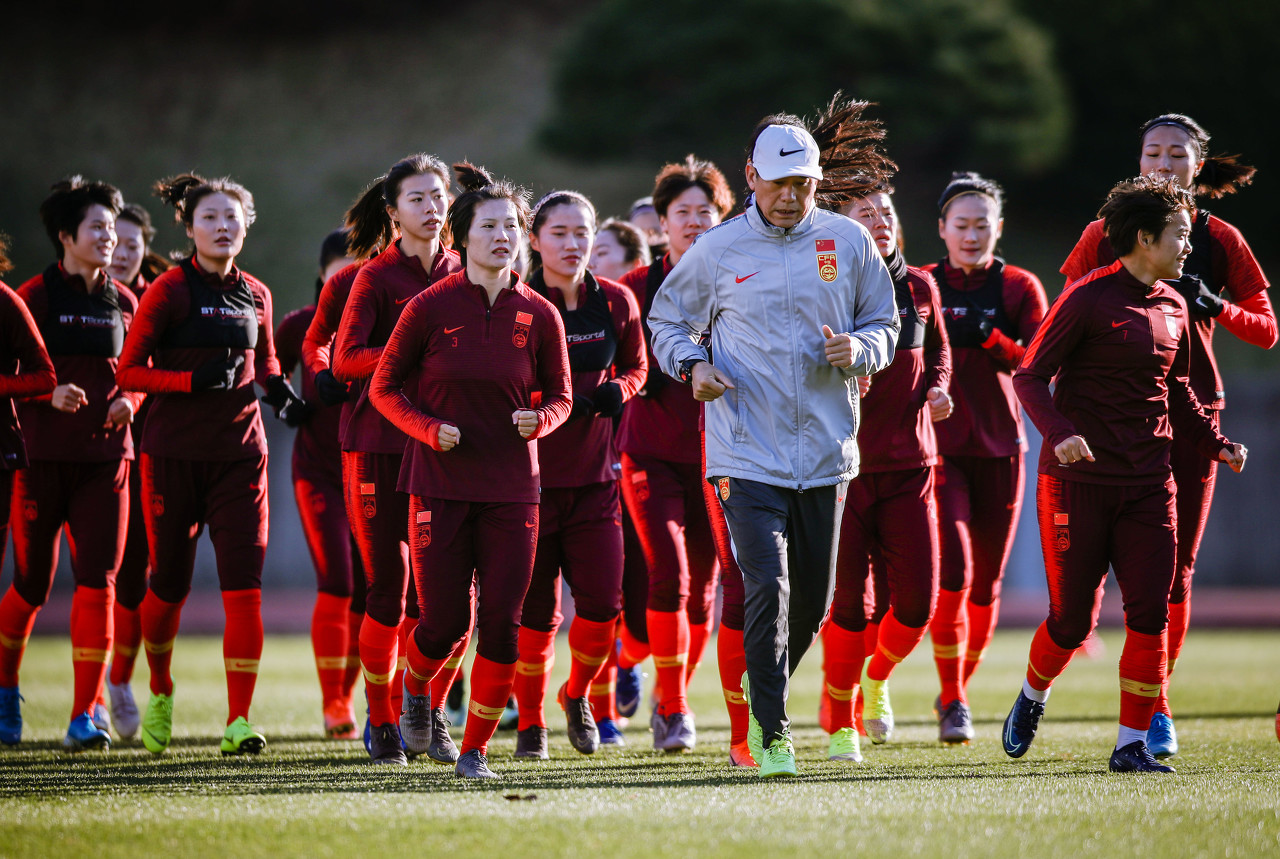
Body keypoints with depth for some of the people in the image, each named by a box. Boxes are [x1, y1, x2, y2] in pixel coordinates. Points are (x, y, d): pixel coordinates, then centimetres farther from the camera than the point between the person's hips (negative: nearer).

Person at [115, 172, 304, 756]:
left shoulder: (255, 295, 9)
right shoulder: (169, 291, -5)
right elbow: (129, 372, -7)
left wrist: (278, 389, 4)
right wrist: (194, 380, -20)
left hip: (239, 453, 3)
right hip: (174, 453, -3)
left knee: (244, 585, -10)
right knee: (169, 585, 6)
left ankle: (238, 720, -10)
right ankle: (160, 692, 34)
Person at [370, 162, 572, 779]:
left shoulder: (539, 316, 2)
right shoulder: (430, 307, -4)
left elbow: (560, 395, 12)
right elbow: (384, 387, 4)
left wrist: (540, 420, -10)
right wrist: (429, 428, -13)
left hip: (512, 486, 2)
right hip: (440, 483, -2)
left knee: (502, 623, -4)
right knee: (445, 621, -3)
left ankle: (475, 748, 9)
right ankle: (414, 692, 31)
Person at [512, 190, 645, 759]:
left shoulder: (616, 303, 4)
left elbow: (635, 367, 19)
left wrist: (618, 391, -4)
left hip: (594, 473, 3)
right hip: (531, 471, -3)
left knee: (602, 602, -5)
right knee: (536, 610, 0)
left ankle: (577, 694, 23)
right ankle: (530, 722, 18)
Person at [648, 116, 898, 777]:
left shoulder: (849, 243, 5)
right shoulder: (717, 251, 0)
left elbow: (884, 324, 13)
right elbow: (666, 319, 13)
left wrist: (857, 348, -10)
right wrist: (691, 366, -8)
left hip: (825, 447, 3)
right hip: (747, 447, -3)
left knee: (812, 599, 10)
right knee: (768, 589, -15)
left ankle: (761, 689, 38)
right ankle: (771, 735, -6)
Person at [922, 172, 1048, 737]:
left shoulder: (1020, 288, 2)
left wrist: (987, 336, -22)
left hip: (999, 448, 2)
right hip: (938, 448, -2)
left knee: (986, 585, 8)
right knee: (952, 571, -17)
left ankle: (958, 690, 28)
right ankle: (952, 701, -7)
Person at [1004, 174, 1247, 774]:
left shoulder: (1173, 308, 11)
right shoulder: (1089, 298, -10)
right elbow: (1029, 375, -10)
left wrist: (1214, 443, 9)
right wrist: (1058, 433, -26)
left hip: (1148, 484, 5)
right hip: (1078, 480, -5)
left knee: (1150, 616, -5)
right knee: (1073, 619, 1)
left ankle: (1132, 745, 2)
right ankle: (1032, 699, 32)